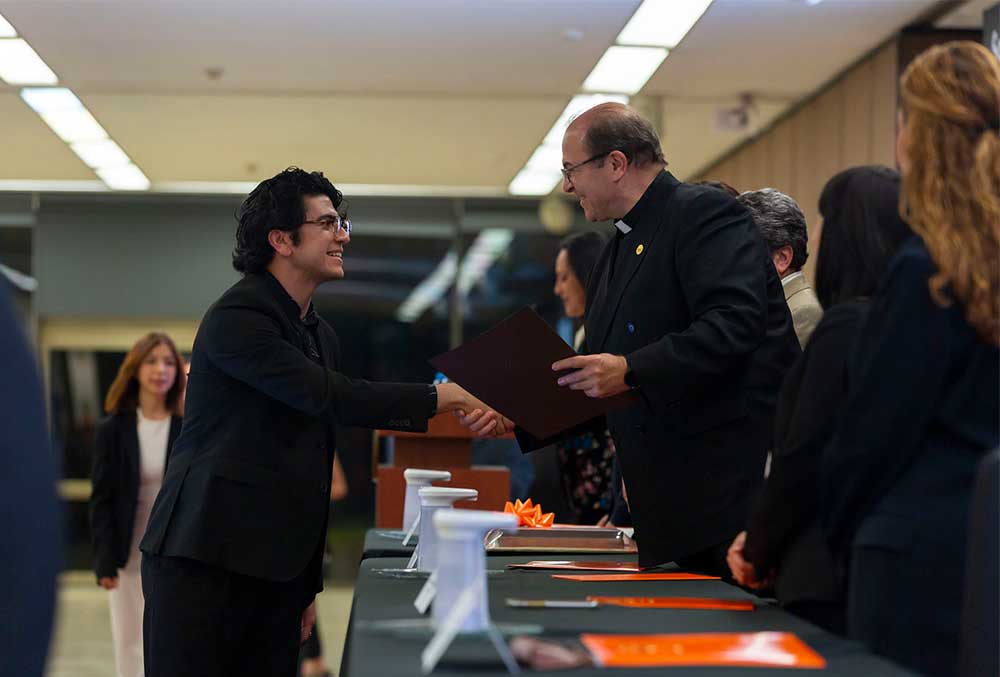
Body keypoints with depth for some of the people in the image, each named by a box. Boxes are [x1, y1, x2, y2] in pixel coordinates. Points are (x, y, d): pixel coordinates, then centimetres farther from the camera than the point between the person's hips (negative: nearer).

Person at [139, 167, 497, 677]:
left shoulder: (321, 336, 17)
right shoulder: (235, 319, -10)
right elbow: (329, 398, -21)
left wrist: (309, 581, 19)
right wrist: (440, 399, -17)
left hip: (279, 567, 8)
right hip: (203, 558, -8)